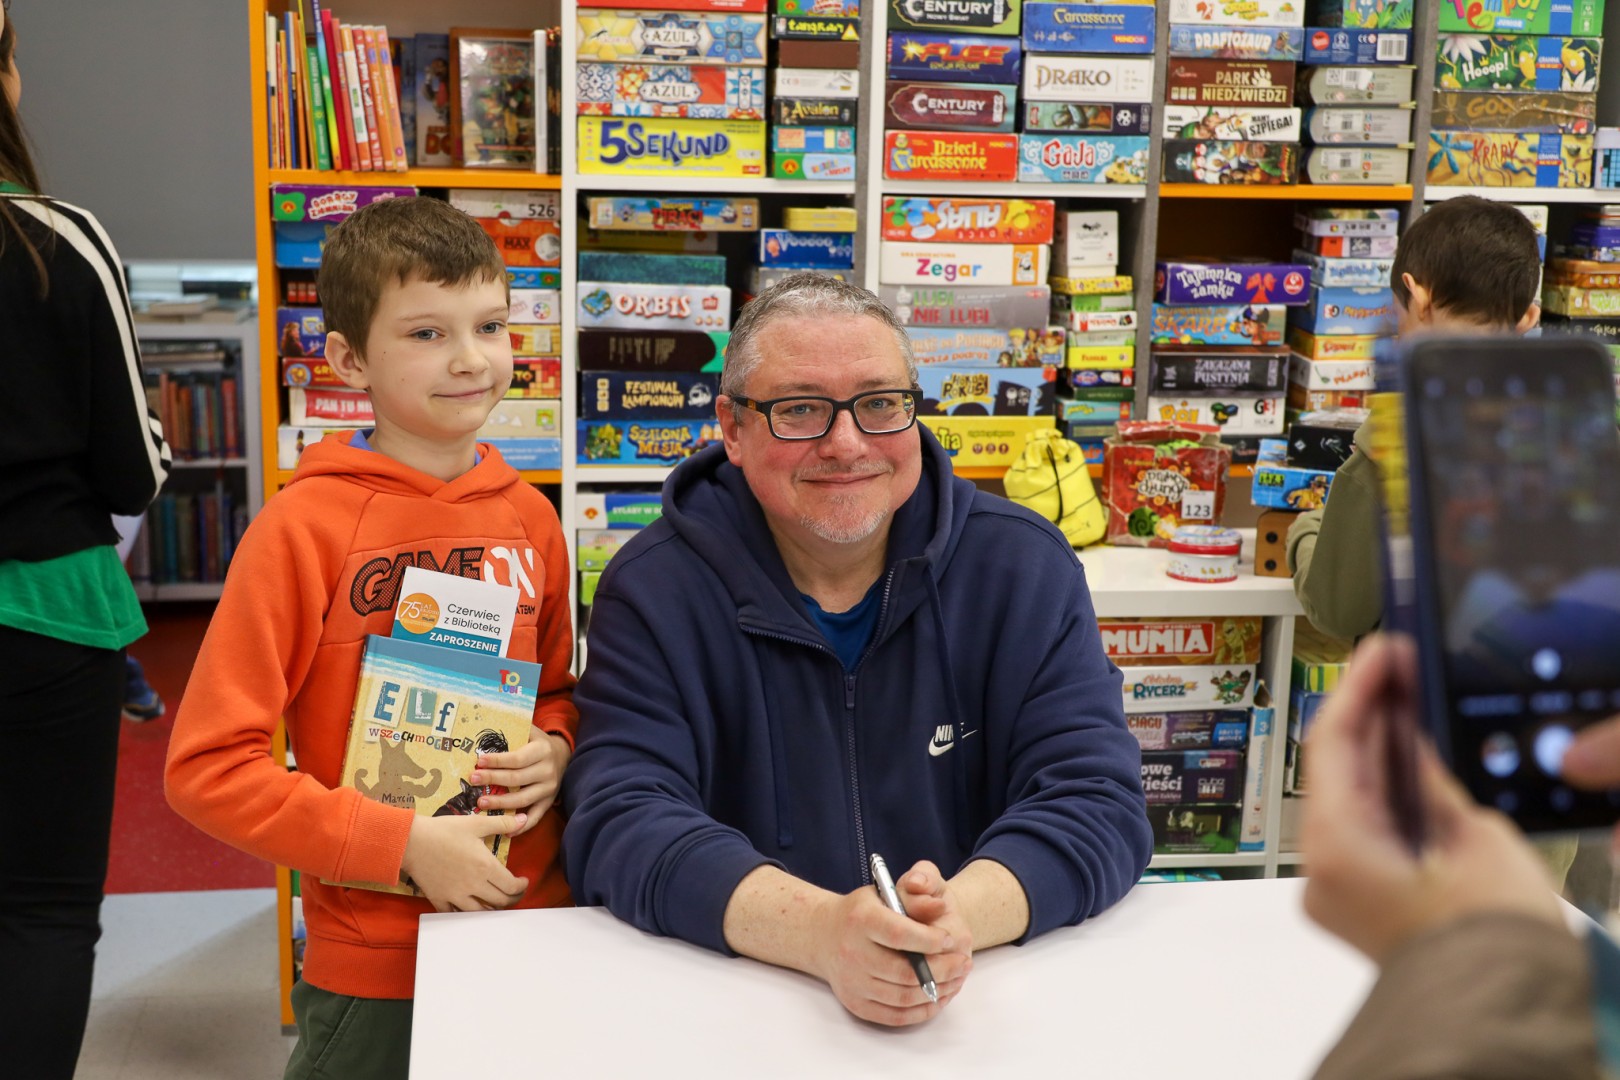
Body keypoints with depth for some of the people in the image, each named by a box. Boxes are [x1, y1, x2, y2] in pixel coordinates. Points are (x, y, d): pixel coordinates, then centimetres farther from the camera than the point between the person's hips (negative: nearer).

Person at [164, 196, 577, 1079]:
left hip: (534, 930, 4)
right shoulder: (304, 526, -13)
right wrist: (402, 844, -19)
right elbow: (207, 766, -14)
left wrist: (553, 750, -6)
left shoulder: (529, 517, 2)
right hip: (373, 967, -4)